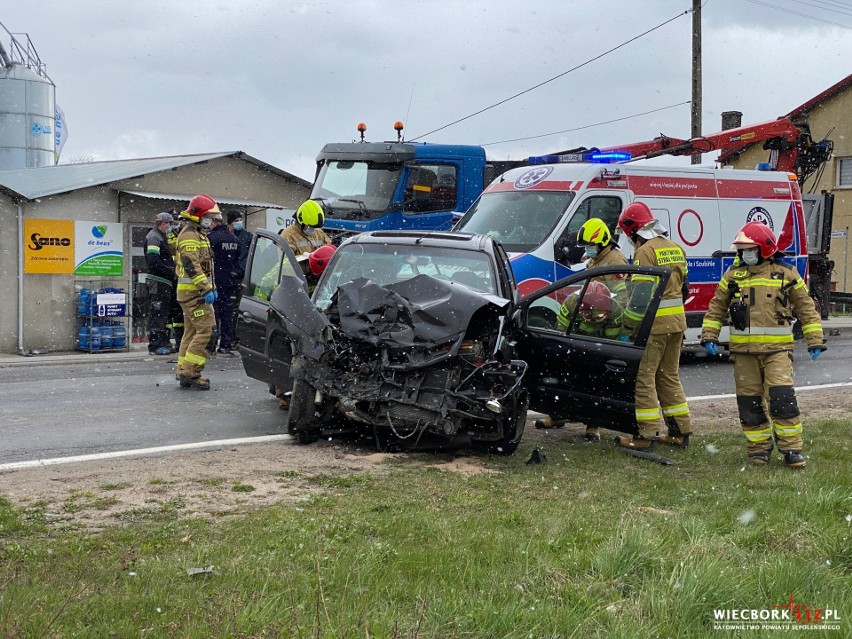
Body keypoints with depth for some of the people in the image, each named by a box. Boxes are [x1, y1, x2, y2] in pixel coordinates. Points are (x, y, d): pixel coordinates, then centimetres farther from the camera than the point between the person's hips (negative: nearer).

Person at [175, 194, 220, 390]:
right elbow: (192, 265, -22)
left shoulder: (199, 235, 21)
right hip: (194, 291, -11)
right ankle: (190, 372, -11)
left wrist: (212, 287, 22)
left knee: (192, 332, 12)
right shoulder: (189, 235, -13)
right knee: (207, 331, -13)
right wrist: (206, 289, -25)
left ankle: (184, 374, 15)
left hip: (195, 292, 11)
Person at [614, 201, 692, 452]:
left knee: (643, 378, -2)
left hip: (653, 325, -9)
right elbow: (683, 288, 20)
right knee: (669, 376, 16)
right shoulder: (674, 248, 14)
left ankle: (648, 435, -3)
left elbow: (640, 295, -20)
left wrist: (628, 327, -16)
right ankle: (681, 431, 18)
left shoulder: (646, 251, -14)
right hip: (677, 322, 9)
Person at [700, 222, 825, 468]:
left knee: (782, 397, -12)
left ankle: (791, 449, -2)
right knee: (749, 401, 4)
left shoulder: (786, 275, 4)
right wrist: (709, 336, 6)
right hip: (743, 350, 3)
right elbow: (716, 307, 14)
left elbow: (806, 308, 8)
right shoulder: (733, 275, 9)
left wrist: (815, 341, 5)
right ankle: (759, 448, 17)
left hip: (777, 348, -2)